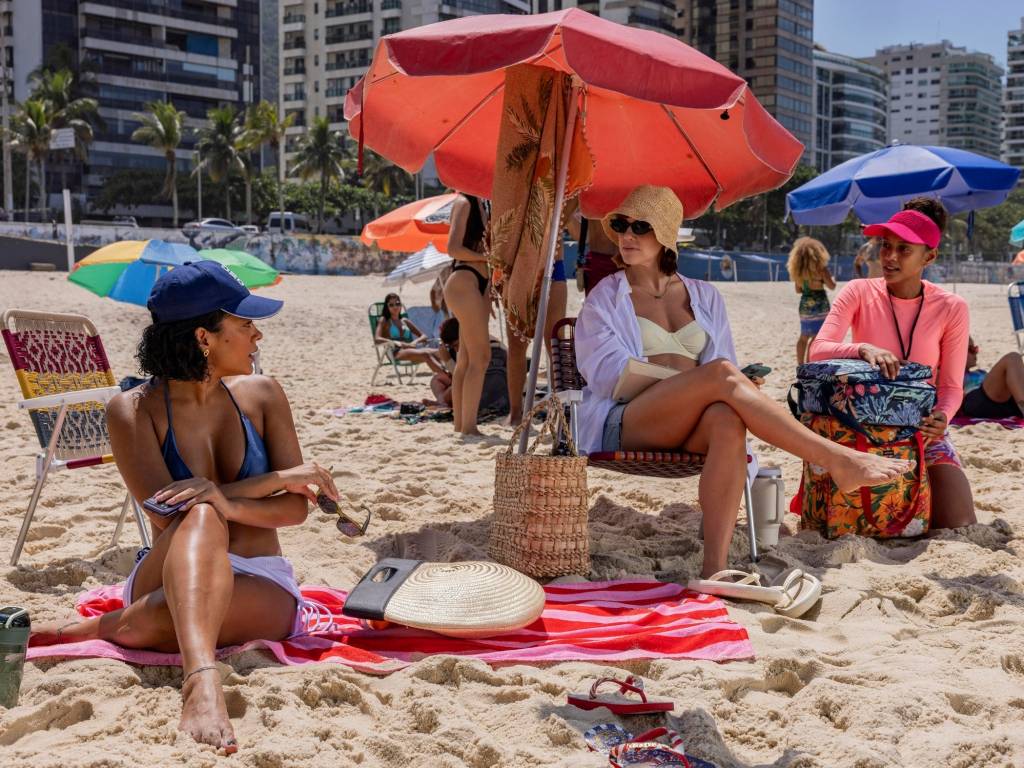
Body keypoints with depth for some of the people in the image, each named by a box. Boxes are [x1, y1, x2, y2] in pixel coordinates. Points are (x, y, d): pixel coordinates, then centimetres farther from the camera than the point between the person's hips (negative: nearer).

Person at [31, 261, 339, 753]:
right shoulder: (133, 411, -3)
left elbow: (295, 508, -2)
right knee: (201, 516, -39)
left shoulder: (261, 396, 5)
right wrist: (281, 477, -17)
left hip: (264, 588, 1)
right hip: (174, 576, -1)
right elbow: (167, 512, -16)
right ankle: (202, 682, -60)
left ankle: (102, 628, -15)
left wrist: (225, 501, -24)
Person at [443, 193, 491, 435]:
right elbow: (454, 249, -15)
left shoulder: (480, 205, 20)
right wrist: (487, 257, -14)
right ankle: (468, 426, -12)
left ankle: (460, 424, 13)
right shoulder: (463, 203, -7)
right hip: (464, 281, -9)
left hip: (480, 283, 9)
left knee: (466, 359, 9)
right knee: (480, 356, -13)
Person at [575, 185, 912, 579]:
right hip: (624, 426, -3)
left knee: (727, 419, -37)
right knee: (722, 372, -31)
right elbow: (608, 372, 0)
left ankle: (714, 569, -47)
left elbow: (723, 357, 19)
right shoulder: (604, 299, 13)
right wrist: (697, 371, -9)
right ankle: (837, 461, -38)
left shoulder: (704, 296, 22)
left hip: (689, 428, 3)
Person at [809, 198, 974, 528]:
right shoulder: (859, 293, -7)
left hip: (923, 430, 1)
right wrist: (863, 349, -41)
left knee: (961, 531, -15)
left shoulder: (951, 308, -7)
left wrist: (942, 417, -27)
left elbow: (952, 387, -4)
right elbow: (818, 350, -20)